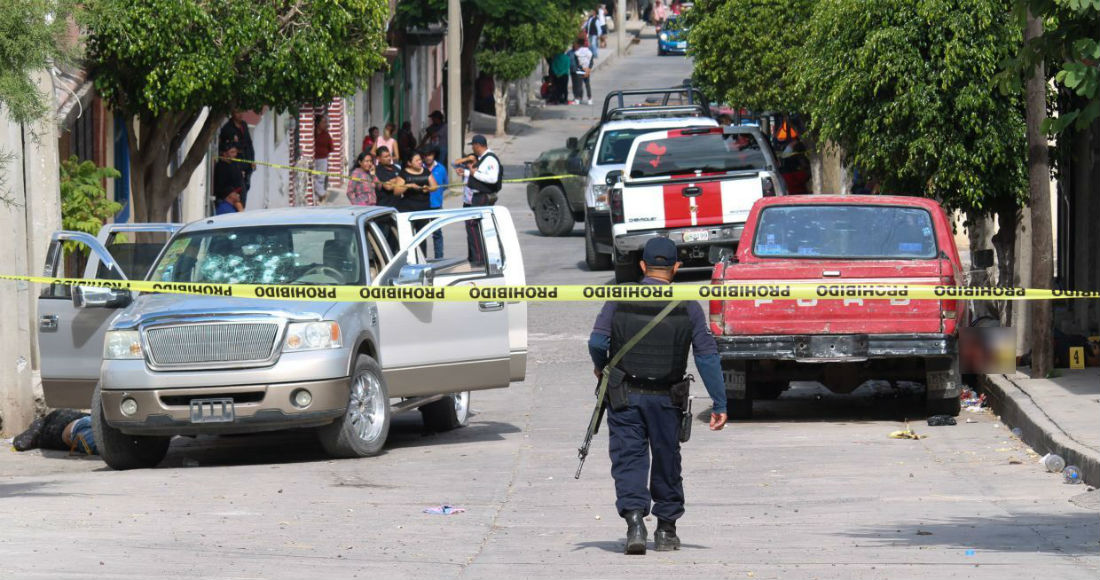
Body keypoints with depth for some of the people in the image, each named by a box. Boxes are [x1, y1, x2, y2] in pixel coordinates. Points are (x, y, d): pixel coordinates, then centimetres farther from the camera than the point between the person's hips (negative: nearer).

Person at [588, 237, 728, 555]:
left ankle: (634, 518, -21)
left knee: (628, 458, 0)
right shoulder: (687, 306, -3)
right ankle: (666, 528, 22)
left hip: (624, 395, -1)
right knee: (666, 461, 15)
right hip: (665, 399, 1)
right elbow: (707, 355, -6)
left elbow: (597, 341, -10)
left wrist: (600, 368, 13)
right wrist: (719, 404, -2)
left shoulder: (619, 300, -4)